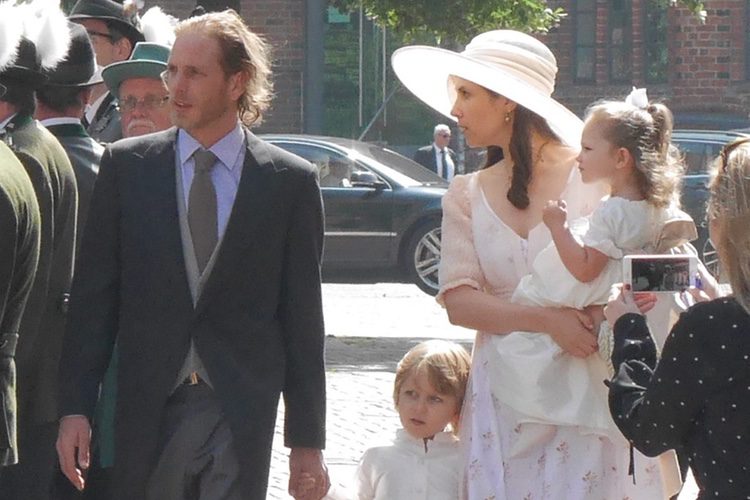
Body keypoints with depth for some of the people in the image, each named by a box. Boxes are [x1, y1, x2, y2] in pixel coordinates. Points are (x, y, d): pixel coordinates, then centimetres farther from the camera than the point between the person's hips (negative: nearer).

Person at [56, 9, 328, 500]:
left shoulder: (290, 182, 3)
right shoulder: (126, 165, 6)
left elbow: (303, 318, 4)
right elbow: (93, 297, 5)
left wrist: (307, 441, 3)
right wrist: (75, 407, -2)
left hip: (243, 418, -1)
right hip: (145, 412, 1)